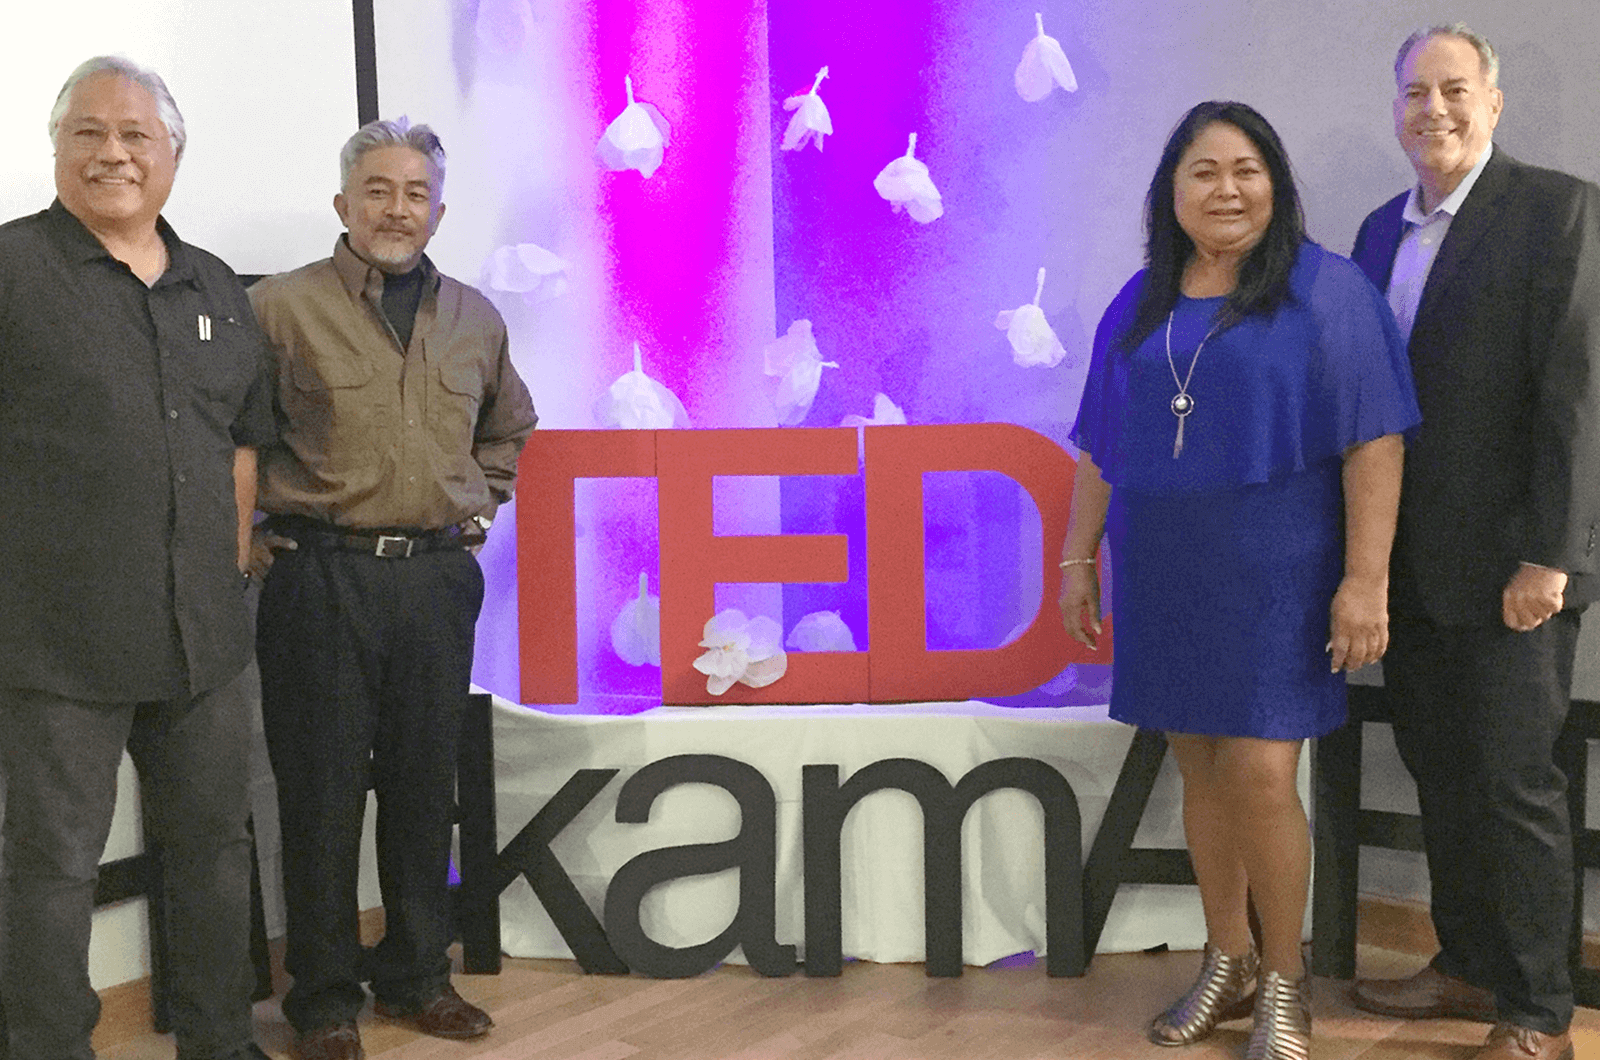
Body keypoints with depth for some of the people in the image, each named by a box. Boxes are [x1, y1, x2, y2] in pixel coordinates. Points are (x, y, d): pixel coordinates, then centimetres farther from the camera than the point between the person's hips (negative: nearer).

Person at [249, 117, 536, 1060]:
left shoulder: (475, 320, 11)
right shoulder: (282, 306, -5)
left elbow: (510, 431, 26)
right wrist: (262, 524, -6)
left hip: (439, 576, 4)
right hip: (322, 580, -4)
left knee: (425, 785, 12)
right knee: (324, 793, 3)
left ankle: (417, 975, 26)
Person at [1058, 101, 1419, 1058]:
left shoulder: (1326, 290, -4)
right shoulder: (1140, 305, 9)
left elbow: (1374, 441, -9)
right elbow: (1101, 447, 14)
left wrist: (1366, 578, -15)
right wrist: (1079, 559, 10)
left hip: (1274, 572, -4)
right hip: (1165, 574, 4)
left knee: (1259, 774, -8)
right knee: (1201, 770, 9)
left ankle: (1285, 980, 12)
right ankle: (1229, 963, 24)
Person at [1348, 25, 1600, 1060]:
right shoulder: (1384, 228, 12)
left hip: (1507, 564, -6)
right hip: (1412, 562, 7)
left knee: (1516, 782, 0)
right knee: (1439, 772, 14)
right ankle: (1468, 966, 29)